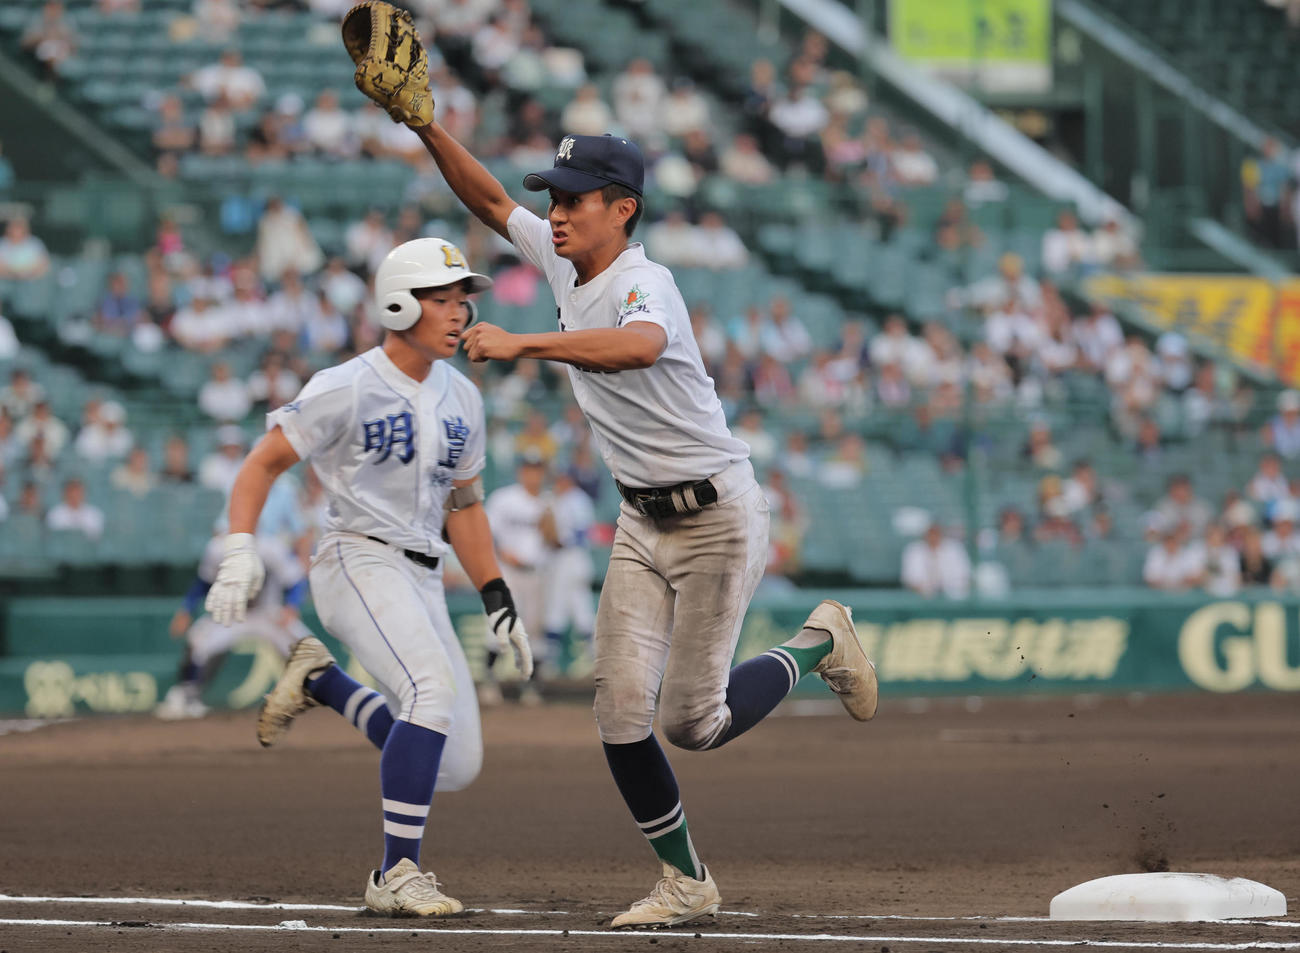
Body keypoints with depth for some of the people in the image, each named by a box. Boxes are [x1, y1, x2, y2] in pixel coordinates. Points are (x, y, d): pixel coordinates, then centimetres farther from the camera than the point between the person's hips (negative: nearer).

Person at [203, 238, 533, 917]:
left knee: (456, 766, -1)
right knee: (435, 686, -31)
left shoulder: (461, 399, 12)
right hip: (359, 562, -7)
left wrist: (497, 603, 16)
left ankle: (318, 681, 18)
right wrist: (240, 552, -19)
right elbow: (261, 464, -5)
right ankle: (395, 876, -26)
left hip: (422, 581, 7)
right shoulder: (346, 389, -8)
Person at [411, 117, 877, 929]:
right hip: (643, 522, 8)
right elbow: (491, 201, 16)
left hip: (718, 518, -8)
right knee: (621, 714, -3)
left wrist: (522, 344, -55)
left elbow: (639, 346, -48)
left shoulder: (642, 283, -24)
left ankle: (819, 646, 22)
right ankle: (687, 883, 10)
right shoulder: (562, 260, 2)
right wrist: (428, 128, 2)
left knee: (692, 723, -4)